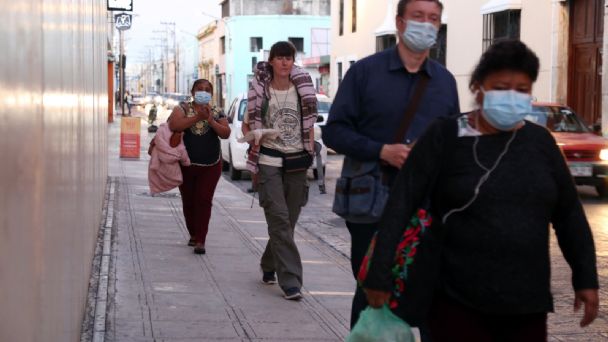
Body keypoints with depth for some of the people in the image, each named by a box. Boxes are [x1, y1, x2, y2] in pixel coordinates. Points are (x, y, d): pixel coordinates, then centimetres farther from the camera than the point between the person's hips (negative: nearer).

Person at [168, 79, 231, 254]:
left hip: (210, 166, 0)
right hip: (186, 164, 0)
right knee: (188, 201, 9)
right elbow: (174, 125, -20)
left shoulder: (217, 112, 4)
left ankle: (200, 240, -9)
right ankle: (193, 234, 28)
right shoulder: (182, 108, -1)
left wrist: (210, 120, -21)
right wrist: (197, 117, -24)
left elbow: (226, 133, -7)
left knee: (204, 201, -8)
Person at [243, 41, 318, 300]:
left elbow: (309, 124, 13)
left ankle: (269, 266, 31)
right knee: (279, 220, -12)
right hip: (269, 161, -3)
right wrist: (255, 139, -9)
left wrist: (309, 153, 7)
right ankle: (290, 280, -13)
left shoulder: (302, 89, 4)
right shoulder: (260, 90, -1)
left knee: (288, 221, 9)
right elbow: (247, 125, 9)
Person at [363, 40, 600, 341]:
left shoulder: (540, 141, 6)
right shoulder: (445, 137, -5)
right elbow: (401, 205, -8)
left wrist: (586, 278, 10)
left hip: (528, 306, 4)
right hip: (458, 304, -4)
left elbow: (569, 214, 13)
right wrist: (380, 274, -12)